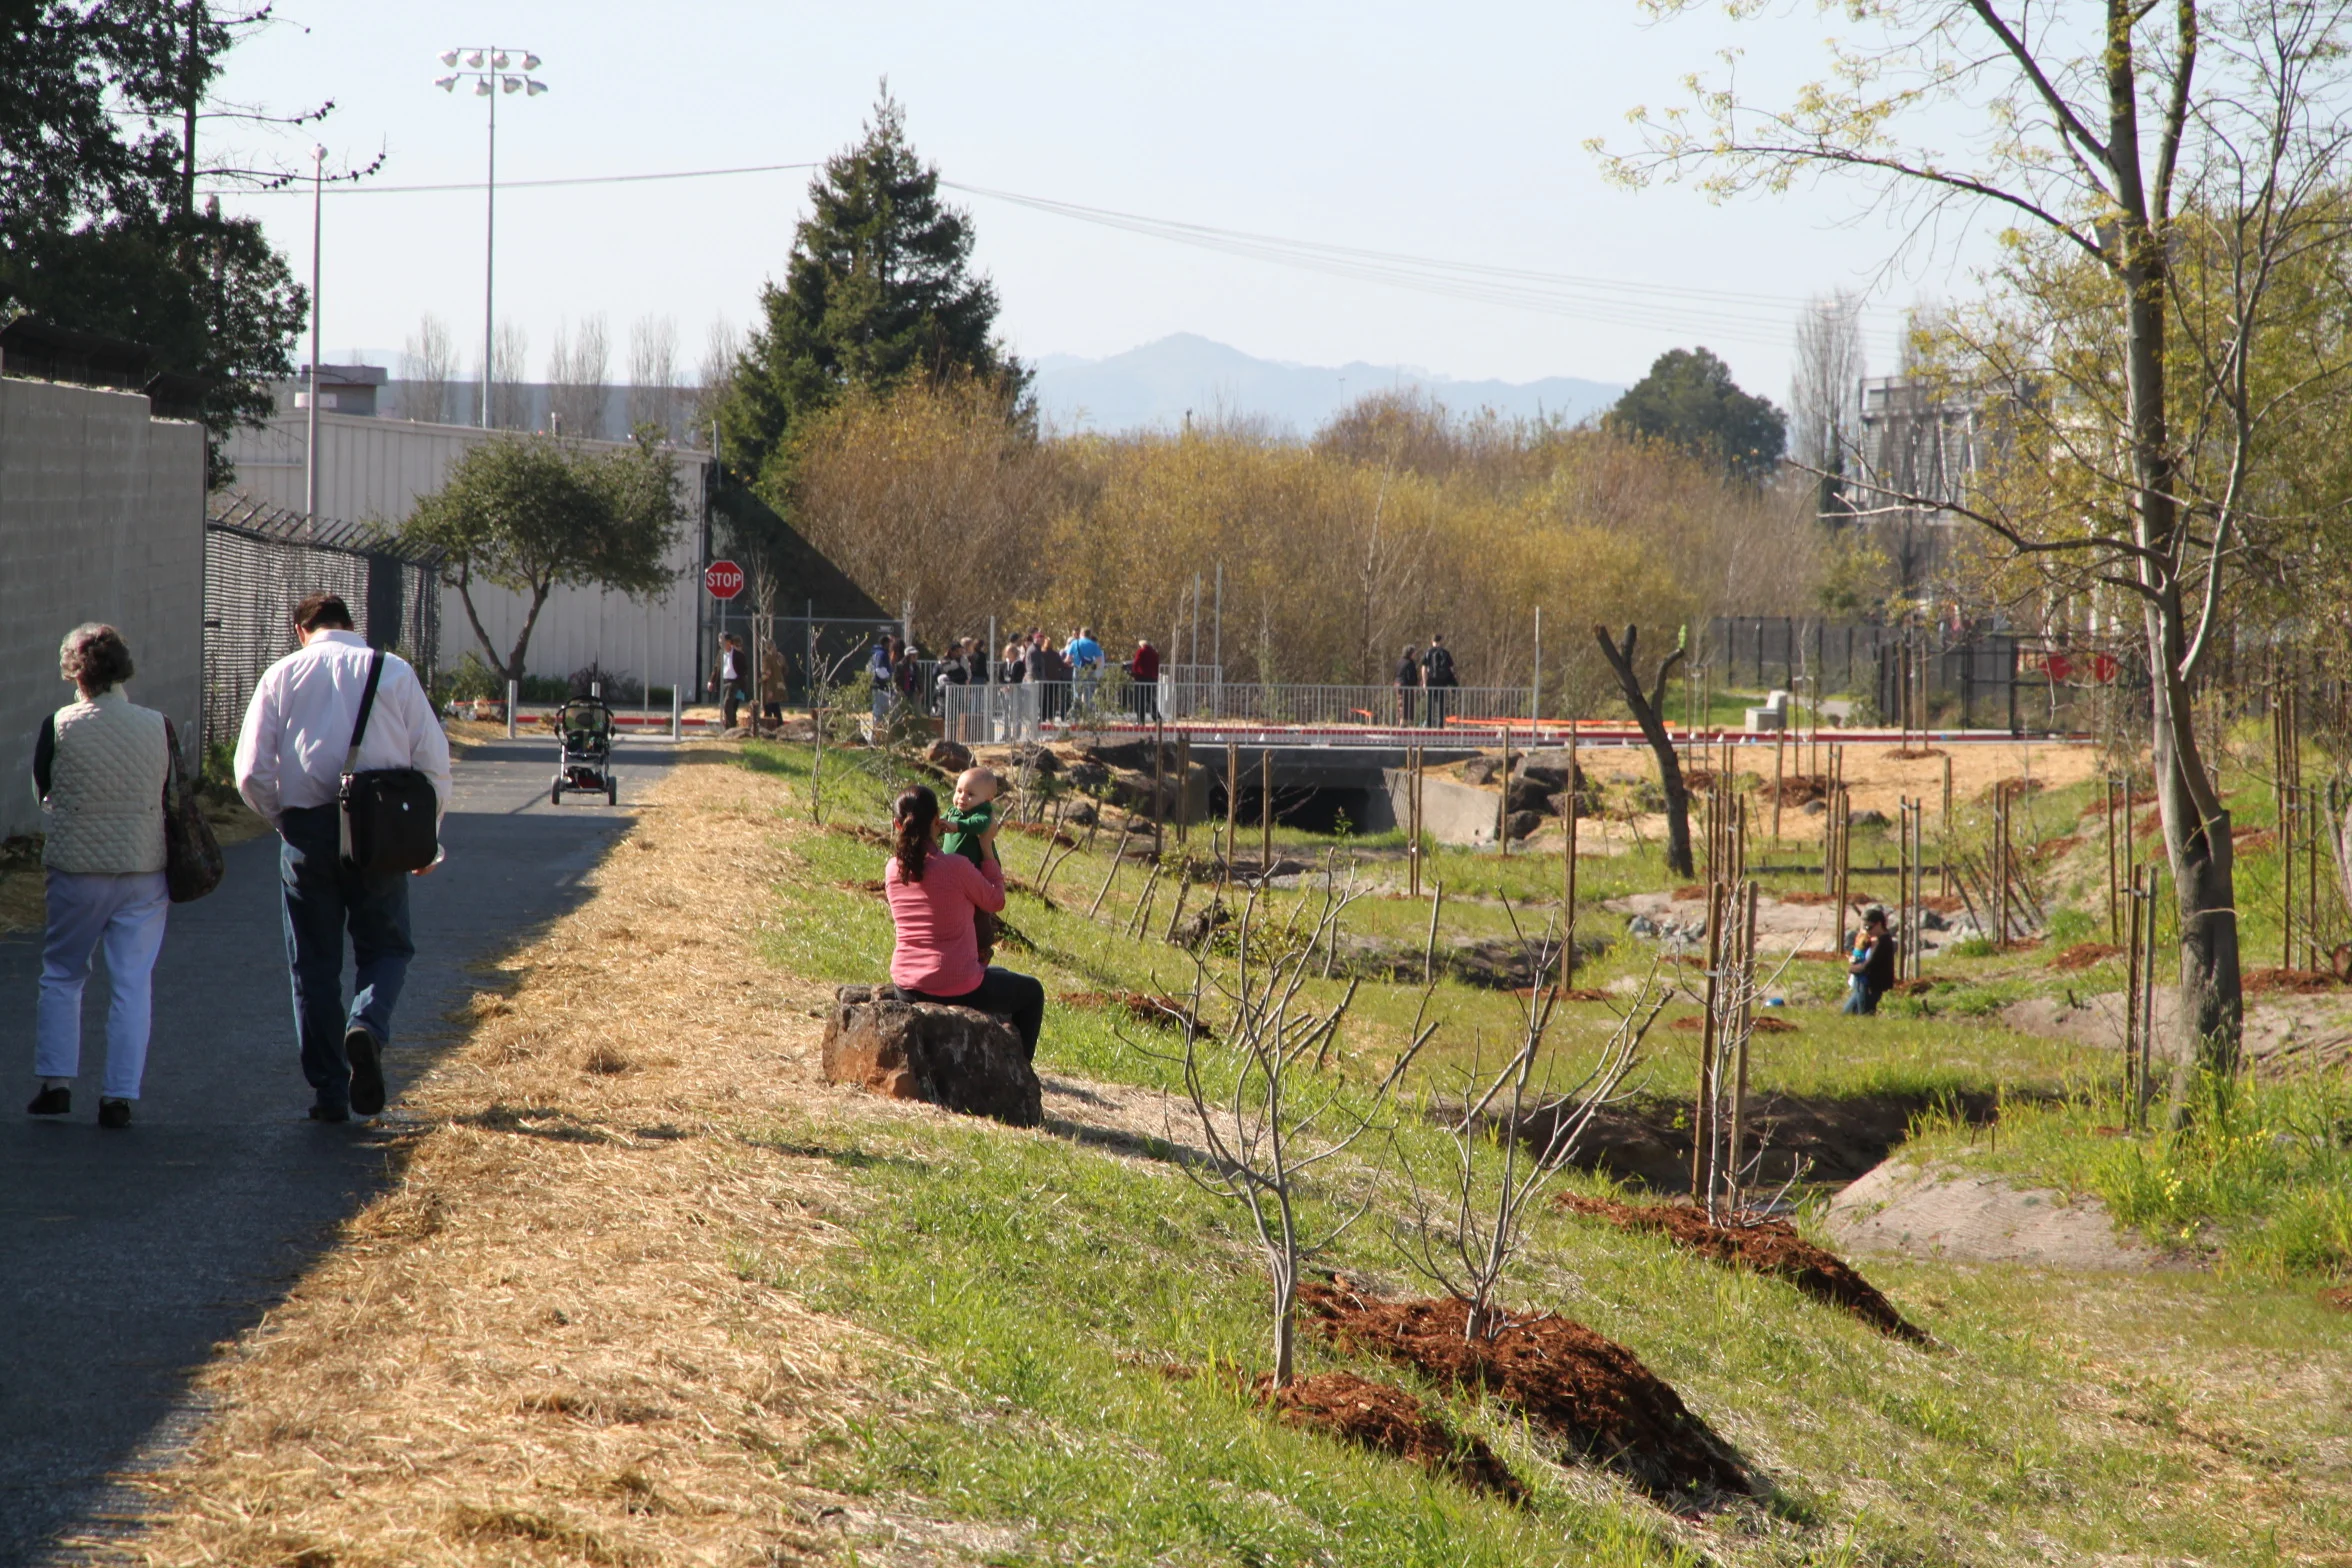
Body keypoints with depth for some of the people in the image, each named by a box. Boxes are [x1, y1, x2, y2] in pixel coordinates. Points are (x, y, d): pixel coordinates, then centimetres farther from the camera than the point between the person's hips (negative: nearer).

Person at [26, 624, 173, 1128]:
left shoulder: (60, 726, -10)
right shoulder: (157, 727, -5)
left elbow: (42, 790, 5)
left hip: (77, 870, -1)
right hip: (145, 872, 1)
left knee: (62, 977, 16)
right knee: (132, 985, 5)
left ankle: (56, 1081, 13)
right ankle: (120, 1096, 3)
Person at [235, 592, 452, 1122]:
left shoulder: (283, 675, 4)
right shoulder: (395, 672, 3)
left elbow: (252, 771, -2)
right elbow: (433, 761, 0)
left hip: (307, 826, 1)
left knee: (315, 964, 9)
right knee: (386, 947, 12)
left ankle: (330, 1093, 7)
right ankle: (367, 1026, -18)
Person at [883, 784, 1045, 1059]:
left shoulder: (892, 870, -3)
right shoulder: (956, 867, -20)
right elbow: (996, 902, -4)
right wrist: (987, 848, 2)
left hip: (906, 987, 6)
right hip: (955, 990, -6)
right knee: (1032, 993, 21)